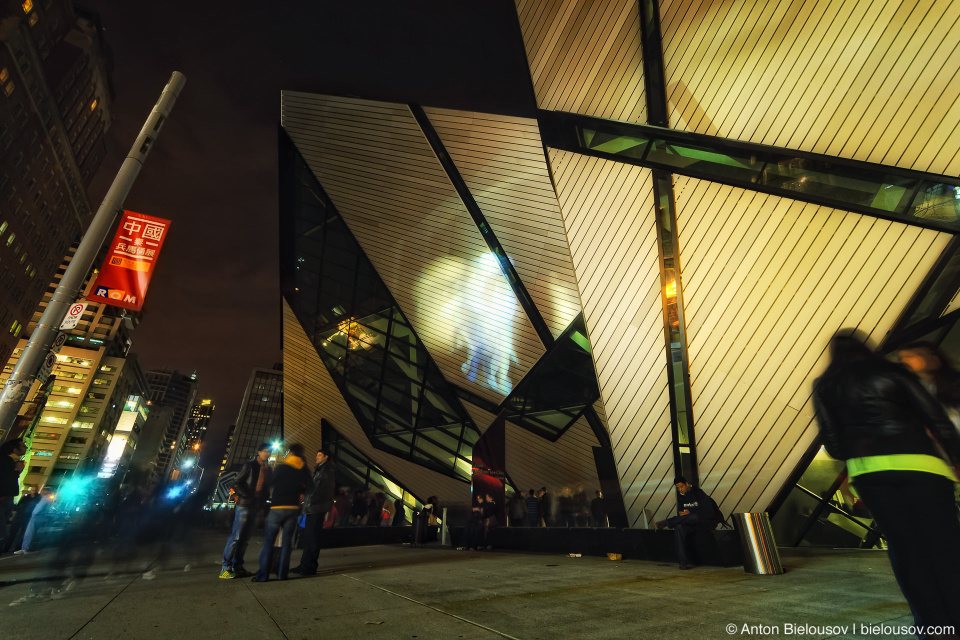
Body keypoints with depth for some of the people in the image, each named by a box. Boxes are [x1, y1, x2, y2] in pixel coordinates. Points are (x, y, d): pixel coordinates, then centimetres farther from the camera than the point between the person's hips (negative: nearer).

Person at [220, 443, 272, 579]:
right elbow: (237, 483, -8)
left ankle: (237, 566, 18)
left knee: (245, 538, 11)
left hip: (256, 507, 6)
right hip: (244, 506, -6)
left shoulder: (268, 469, 12)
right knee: (236, 536, -5)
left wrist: (263, 502, 5)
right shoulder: (251, 465, -6)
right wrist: (248, 496, -14)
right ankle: (225, 568, 3)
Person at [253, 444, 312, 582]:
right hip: (293, 508, 3)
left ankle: (263, 575, 6)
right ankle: (282, 573, 12)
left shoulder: (281, 467, -8)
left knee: (269, 541, 5)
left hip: (277, 507, -3)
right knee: (286, 542, 10)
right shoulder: (304, 470, 2)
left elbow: (271, 484, -1)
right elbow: (310, 487, 1)